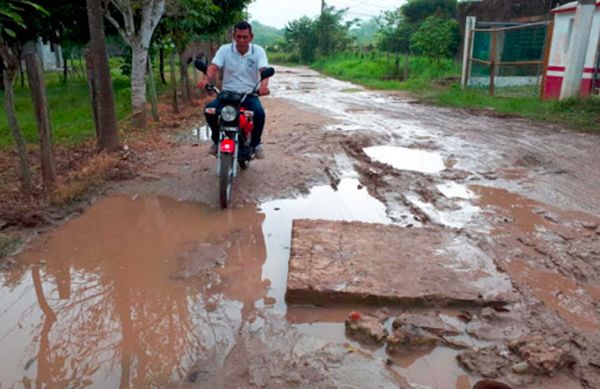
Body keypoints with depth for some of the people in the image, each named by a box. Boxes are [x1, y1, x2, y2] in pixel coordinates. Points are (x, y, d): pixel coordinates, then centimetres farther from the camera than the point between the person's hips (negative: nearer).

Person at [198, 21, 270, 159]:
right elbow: (213, 67, -13)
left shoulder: (258, 51, -3)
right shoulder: (224, 49, -1)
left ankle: (255, 143, -5)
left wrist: (263, 85, -42)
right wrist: (206, 78, -37)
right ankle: (217, 140, 1)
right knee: (209, 110, -24)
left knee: (259, 113, -31)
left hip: (250, 94, -1)